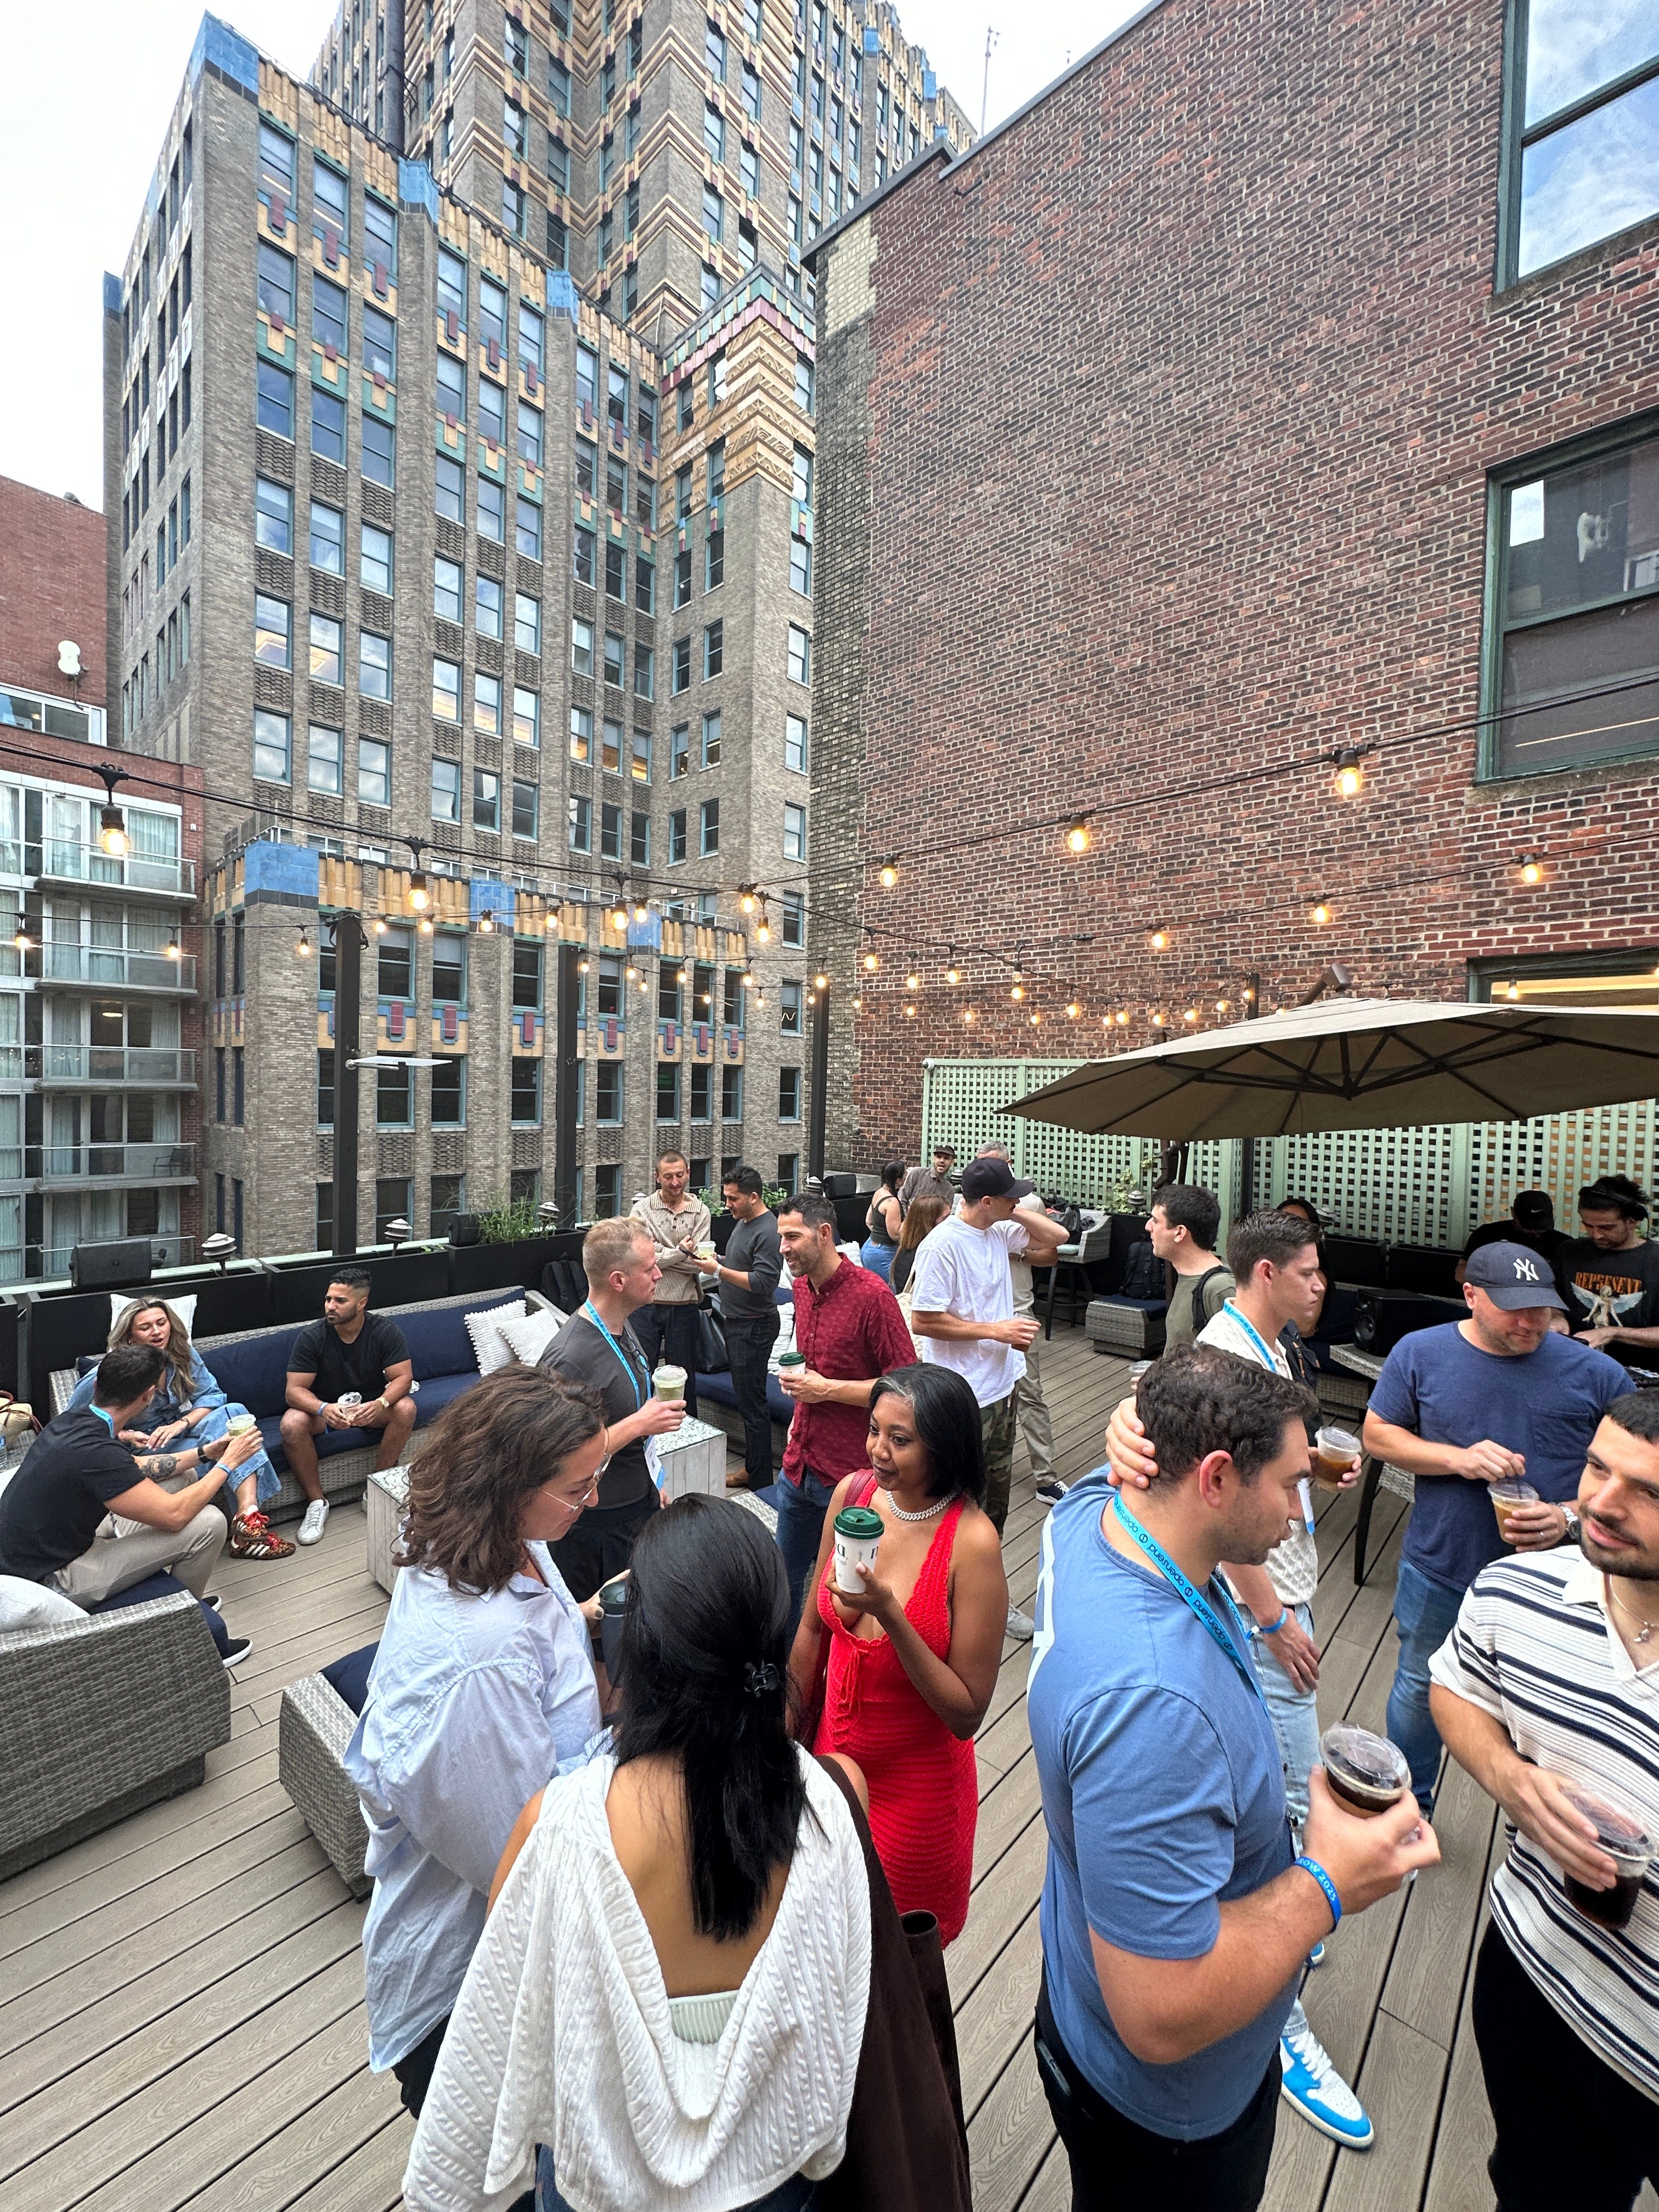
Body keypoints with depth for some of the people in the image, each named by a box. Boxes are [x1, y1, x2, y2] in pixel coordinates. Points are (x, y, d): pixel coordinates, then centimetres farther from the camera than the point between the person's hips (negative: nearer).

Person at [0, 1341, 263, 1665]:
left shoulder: (71, 1418, -4)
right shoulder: (96, 1451, -32)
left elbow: (136, 1467, 12)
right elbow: (174, 1515, -26)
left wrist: (204, 1453, 13)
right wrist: (227, 1464, -13)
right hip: (49, 1579, -9)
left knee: (184, 1477, 12)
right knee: (208, 1523, -16)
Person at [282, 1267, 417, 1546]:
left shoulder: (386, 1331, -16)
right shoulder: (311, 1337, -16)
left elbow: (402, 1378, -19)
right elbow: (295, 1390, -17)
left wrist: (380, 1404, -41)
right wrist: (324, 1409, -40)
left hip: (372, 1405, 0)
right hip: (326, 1407, 1)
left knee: (405, 1408, -30)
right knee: (292, 1424, -30)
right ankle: (316, 1502, -12)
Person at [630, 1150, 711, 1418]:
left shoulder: (700, 1212, 0)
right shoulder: (643, 1209, -5)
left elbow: (697, 1265, -9)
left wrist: (660, 1253, -12)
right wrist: (681, 1250, -13)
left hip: (684, 1305, 1)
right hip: (647, 1303, -1)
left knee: (684, 1375, 15)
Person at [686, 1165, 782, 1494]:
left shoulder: (768, 1231, -20)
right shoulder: (743, 1222, 12)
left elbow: (763, 1282, -26)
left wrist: (718, 1270, -22)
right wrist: (706, 1258, 6)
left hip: (754, 1327, -10)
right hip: (737, 1322, 10)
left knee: (752, 1401, -1)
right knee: (745, 1397, 17)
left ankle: (759, 1477, 12)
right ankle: (751, 1467, 28)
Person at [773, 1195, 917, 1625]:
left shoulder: (871, 1295, -20)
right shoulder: (802, 1287, 5)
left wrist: (828, 1389, -20)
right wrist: (797, 1377, 7)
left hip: (850, 1476, -7)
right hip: (799, 1465, 7)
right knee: (786, 1578, 22)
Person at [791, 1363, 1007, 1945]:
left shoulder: (972, 1542, -26)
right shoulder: (853, 1494, -12)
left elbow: (967, 1714, -21)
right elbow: (814, 1626, 3)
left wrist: (889, 1615, -33)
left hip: (916, 1784, -4)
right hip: (834, 1754, 4)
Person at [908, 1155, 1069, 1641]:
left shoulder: (999, 1231, 2)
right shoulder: (942, 1246, -22)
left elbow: (1055, 1237, 12)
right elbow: (923, 1321, -22)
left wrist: (1013, 1212, -2)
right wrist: (995, 1330, -20)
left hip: (1001, 1385, 9)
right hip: (965, 1397, -8)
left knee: (996, 1495, 21)